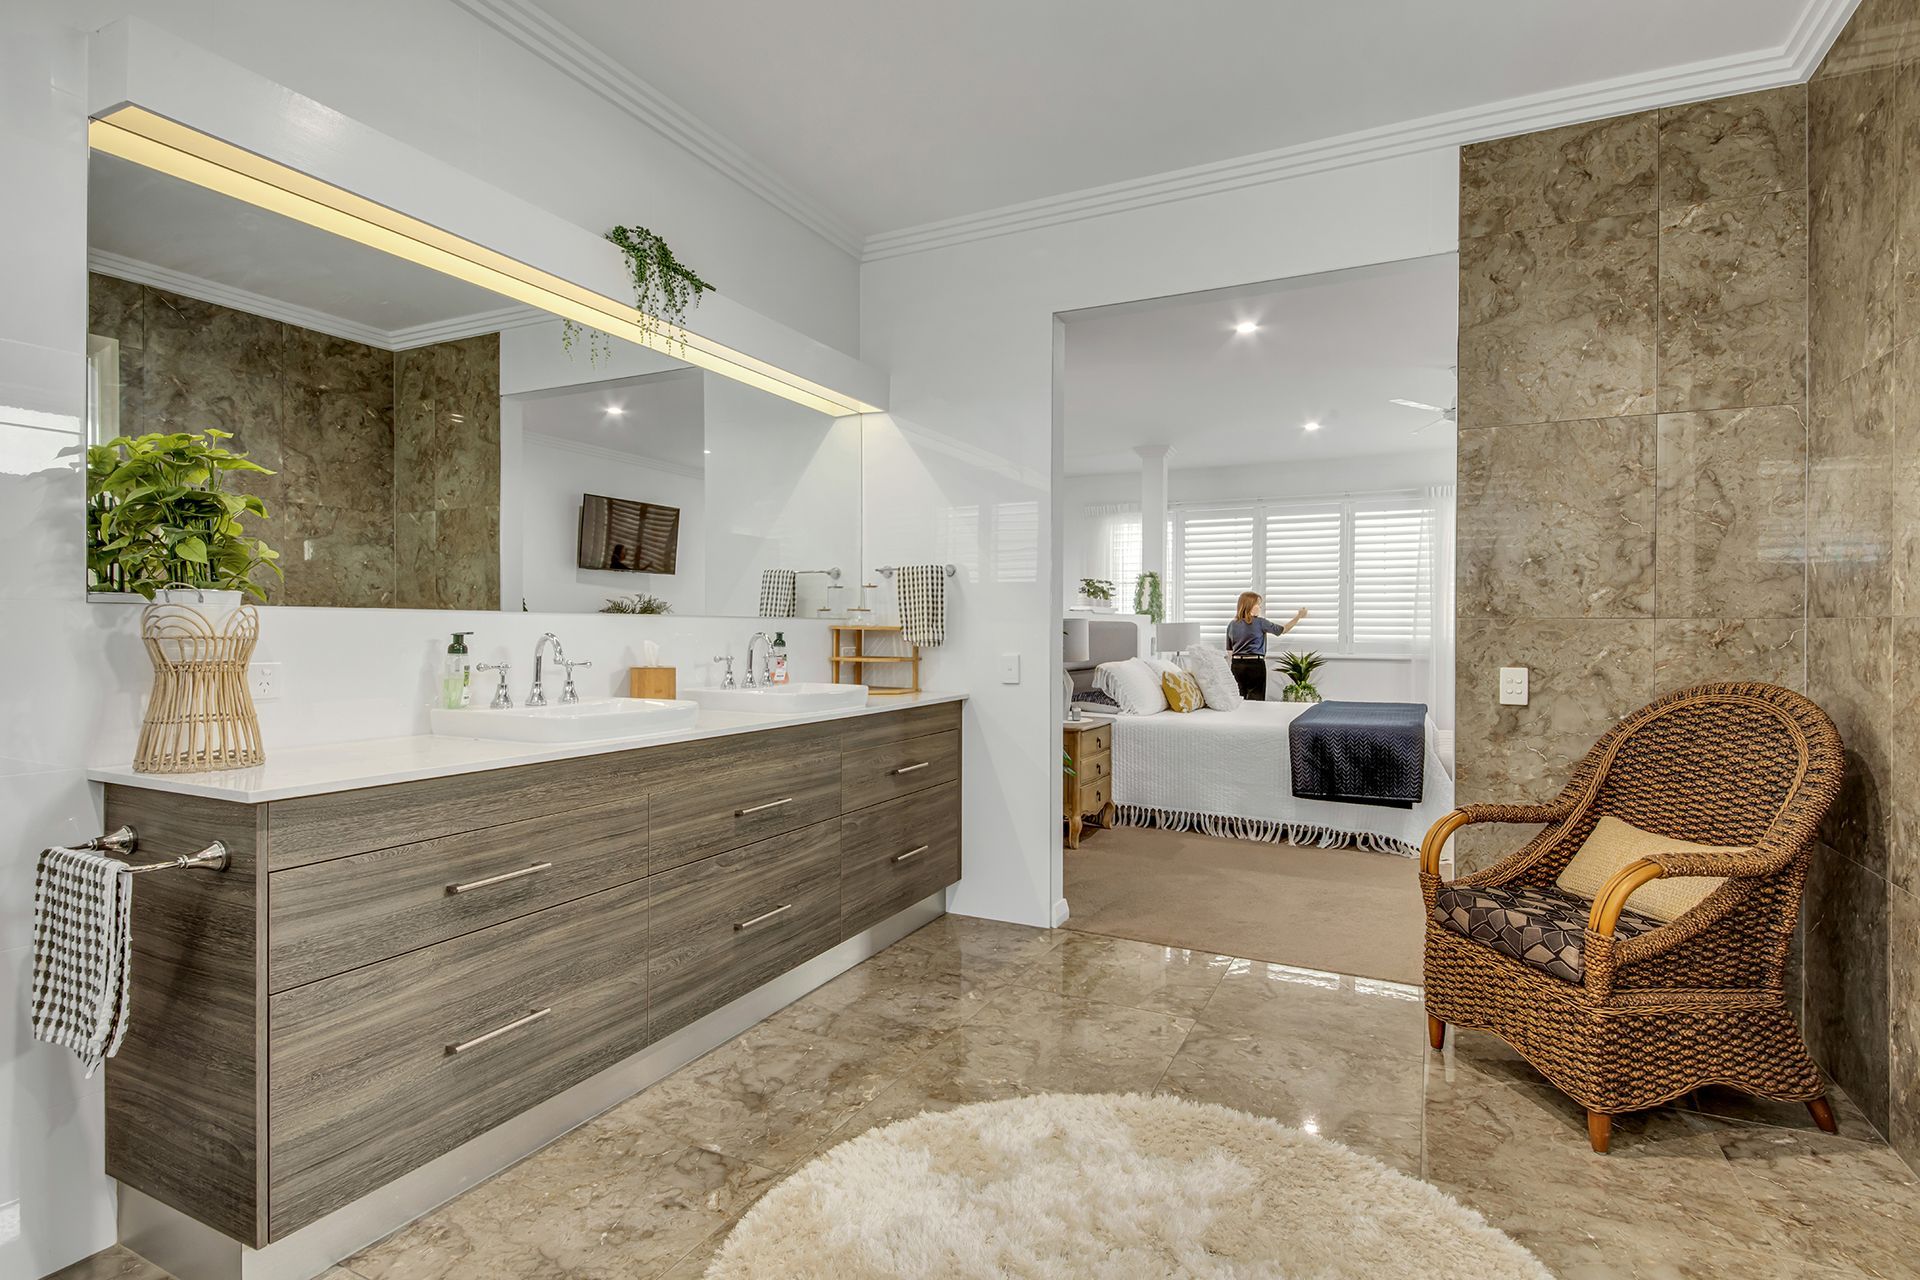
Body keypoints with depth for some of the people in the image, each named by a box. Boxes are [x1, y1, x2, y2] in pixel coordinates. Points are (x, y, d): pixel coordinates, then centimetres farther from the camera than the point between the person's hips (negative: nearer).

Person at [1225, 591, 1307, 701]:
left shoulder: (1232, 625, 4)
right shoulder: (1259, 622, -8)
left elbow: (1229, 651, 10)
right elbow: (1283, 630, 4)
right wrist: (1299, 616, 11)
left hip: (1237, 665, 4)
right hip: (1255, 664, -4)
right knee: (1256, 700, 1)